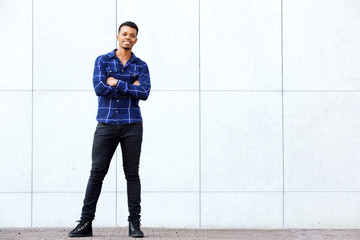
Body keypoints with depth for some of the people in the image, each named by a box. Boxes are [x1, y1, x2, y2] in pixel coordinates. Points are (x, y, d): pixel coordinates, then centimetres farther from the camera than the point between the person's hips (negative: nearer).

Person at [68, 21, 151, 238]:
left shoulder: (141, 66, 8)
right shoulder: (102, 61, 6)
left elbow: (144, 93, -8)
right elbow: (99, 88, -9)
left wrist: (117, 84, -10)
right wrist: (130, 88, -7)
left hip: (132, 125, 0)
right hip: (106, 124, 0)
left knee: (132, 173, 2)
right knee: (97, 172, -1)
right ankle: (86, 223, 3)